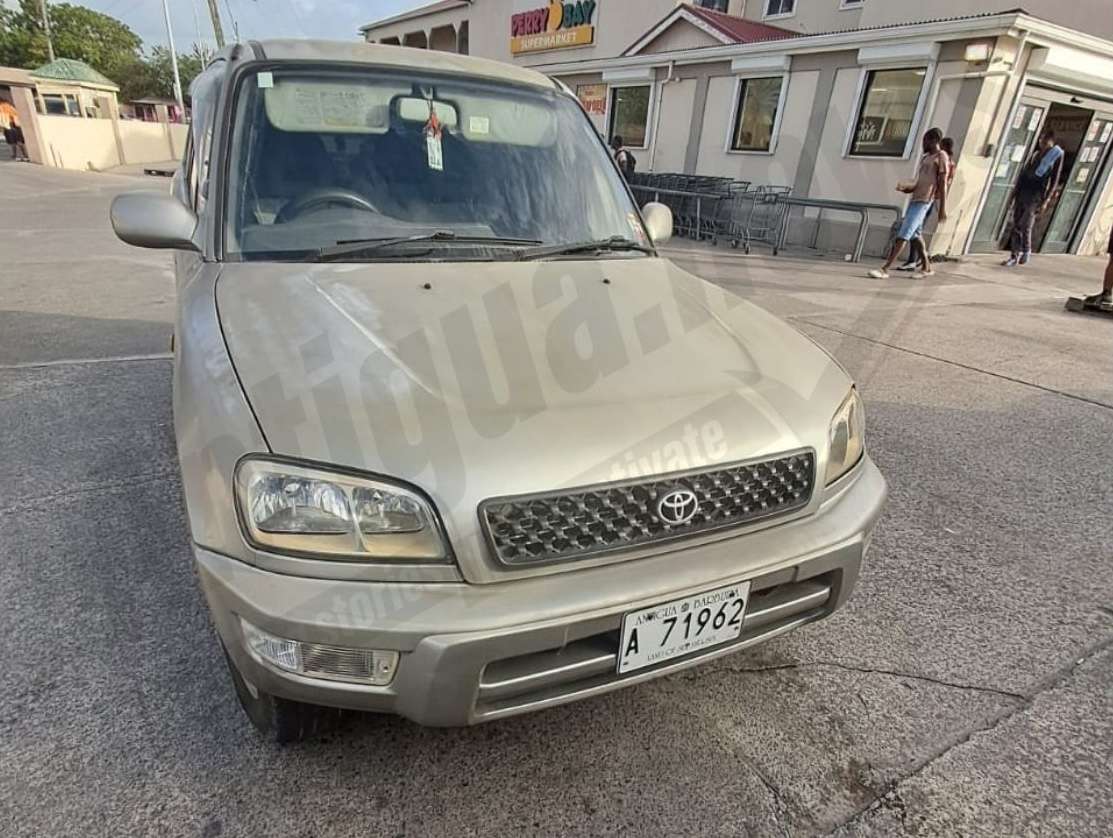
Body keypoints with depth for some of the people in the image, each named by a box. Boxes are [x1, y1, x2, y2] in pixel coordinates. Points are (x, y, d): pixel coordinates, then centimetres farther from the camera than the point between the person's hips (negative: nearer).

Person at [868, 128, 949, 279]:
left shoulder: (941, 156, -1)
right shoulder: (924, 158, 23)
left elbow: (943, 184, -7)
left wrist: (943, 208, -12)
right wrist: (904, 187, 3)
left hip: (924, 202, -9)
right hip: (915, 200, 9)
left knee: (903, 234, -16)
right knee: (914, 234, 14)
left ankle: (884, 269, -23)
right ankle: (927, 267, 27)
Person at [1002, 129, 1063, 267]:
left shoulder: (1056, 156, -4)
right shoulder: (1036, 153, 12)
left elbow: (1054, 181, -5)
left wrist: (1046, 201, -11)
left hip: (1035, 196, -5)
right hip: (1022, 192, 5)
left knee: (1025, 226, -8)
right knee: (1016, 225, 3)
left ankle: (1026, 251, 16)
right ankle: (1015, 256, 9)